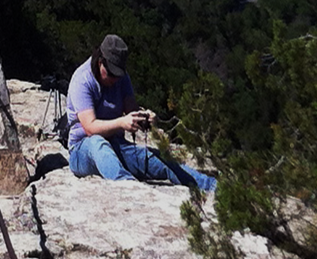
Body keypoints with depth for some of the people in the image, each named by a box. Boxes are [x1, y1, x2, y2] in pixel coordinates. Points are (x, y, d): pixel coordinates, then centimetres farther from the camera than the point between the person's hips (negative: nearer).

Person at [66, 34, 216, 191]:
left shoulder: (121, 78, 7)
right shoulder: (82, 81, -14)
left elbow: (131, 108, -4)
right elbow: (90, 127, -24)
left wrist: (143, 116, -28)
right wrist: (121, 123, -39)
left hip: (116, 145, 5)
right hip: (83, 148, -5)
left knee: (156, 161, -17)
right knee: (97, 143, -40)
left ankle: (211, 186, -24)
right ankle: (128, 184, -63)